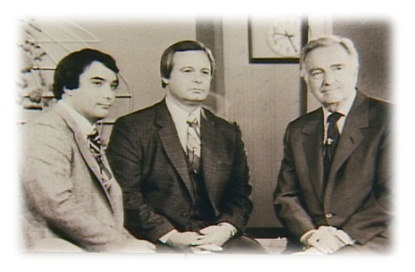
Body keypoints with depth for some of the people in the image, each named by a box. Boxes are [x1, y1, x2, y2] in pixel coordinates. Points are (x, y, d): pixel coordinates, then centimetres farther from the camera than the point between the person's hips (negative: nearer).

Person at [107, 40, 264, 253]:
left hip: (215, 238, 5)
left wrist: (226, 227, -9)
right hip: (156, 241, -4)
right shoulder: (131, 128, 0)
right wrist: (171, 235, -17)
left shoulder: (227, 133, 14)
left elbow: (240, 194, 12)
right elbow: (126, 196, -6)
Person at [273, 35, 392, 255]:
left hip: (371, 241, -4)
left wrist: (345, 235, -16)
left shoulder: (387, 119, -2)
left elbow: (394, 195, -8)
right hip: (312, 245, 4)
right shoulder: (297, 131, 14)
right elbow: (286, 195, 11)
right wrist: (309, 233, -8)